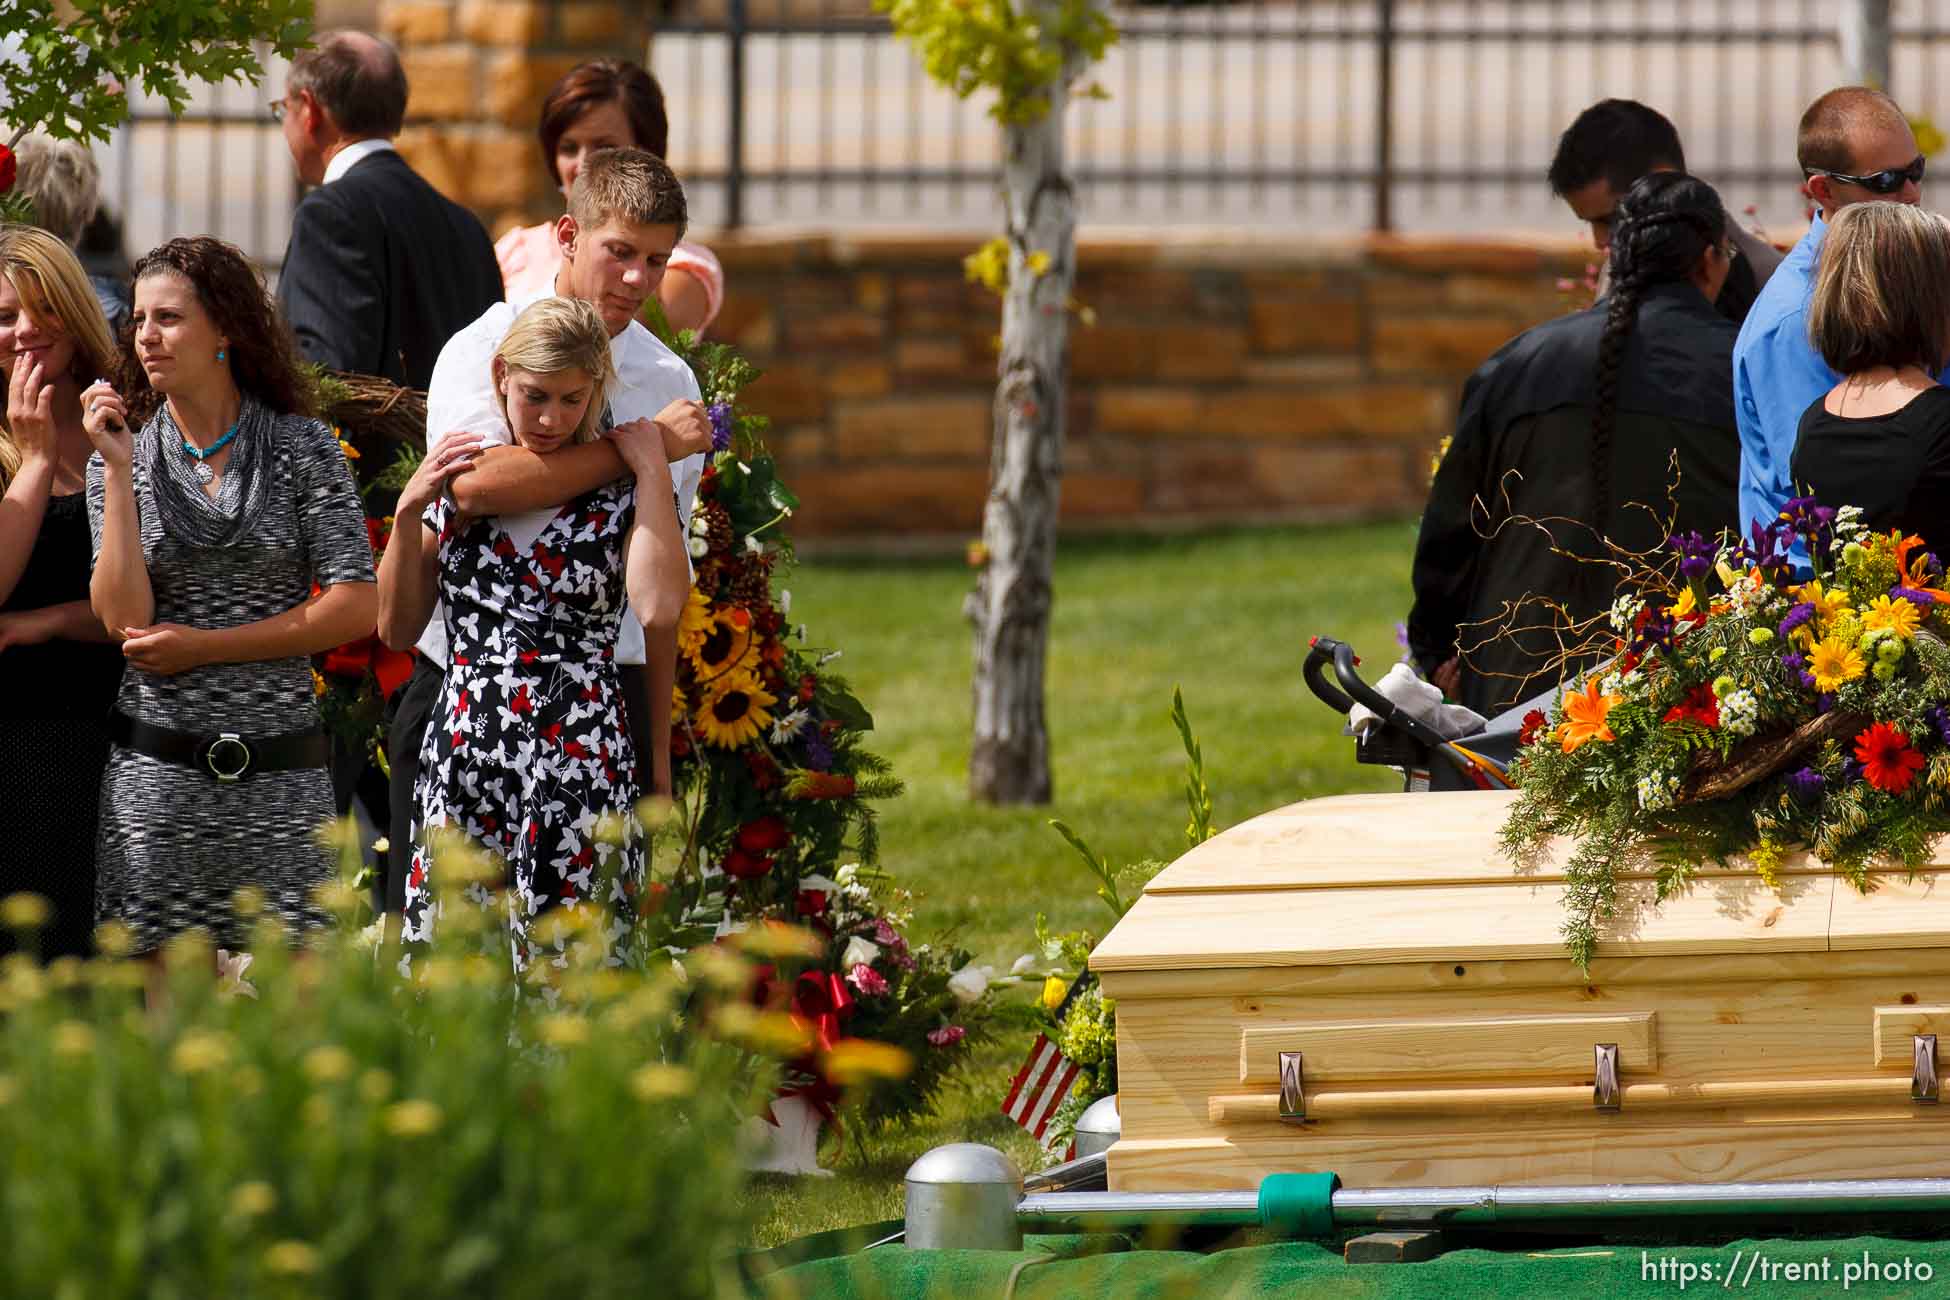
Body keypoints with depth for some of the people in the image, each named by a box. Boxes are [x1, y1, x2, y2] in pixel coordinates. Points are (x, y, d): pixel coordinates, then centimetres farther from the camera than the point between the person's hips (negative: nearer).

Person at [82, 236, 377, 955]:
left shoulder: (303, 448, 1)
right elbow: (124, 619, -6)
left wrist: (206, 646, -8)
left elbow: (357, 604, -5)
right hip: (158, 773, 1)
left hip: (279, 778, -1)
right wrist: (118, 469, -9)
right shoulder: (125, 454, 6)